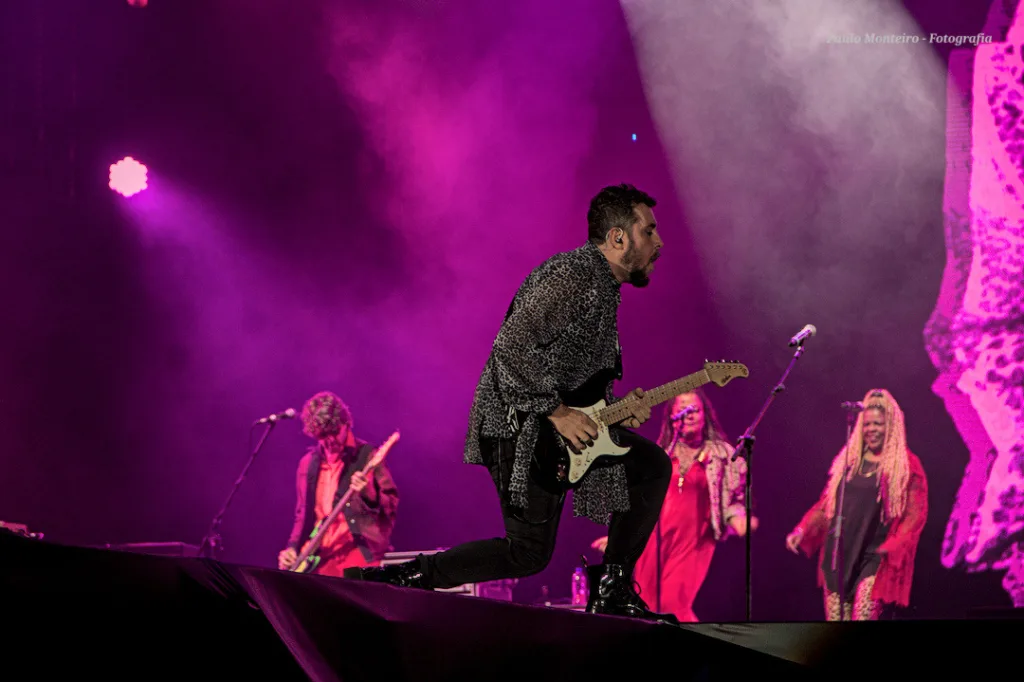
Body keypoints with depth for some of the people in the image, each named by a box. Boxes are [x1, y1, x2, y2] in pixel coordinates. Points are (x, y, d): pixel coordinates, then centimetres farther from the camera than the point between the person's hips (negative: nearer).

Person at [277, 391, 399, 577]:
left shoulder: (368, 455, 0)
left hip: (360, 553, -5)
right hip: (320, 557, 5)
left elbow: (392, 505, -2)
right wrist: (292, 547, 8)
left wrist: (369, 494, -21)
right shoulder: (309, 463, 16)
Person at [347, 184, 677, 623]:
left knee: (653, 465, 7)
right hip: (518, 425, -10)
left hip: (559, 422, 10)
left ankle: (613, 589, 7)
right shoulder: (573, 275, -16)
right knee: (528, 553, -10)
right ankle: (399, 578, -8)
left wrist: (618, 409, 6)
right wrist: (557, 413, -23)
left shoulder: (604, 288, 18)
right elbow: (513, 345, -27)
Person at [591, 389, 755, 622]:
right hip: (654, 539, 4)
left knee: (672, 603, -20)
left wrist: (741, 522, -18)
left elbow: (732, 502, 3)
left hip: (692, 542, -4)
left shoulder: (723, 456, 6)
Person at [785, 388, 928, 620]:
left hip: (874, 556, -5)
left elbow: (916, 513, -5)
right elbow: (826, 503, 17)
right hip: (839, 554, 5)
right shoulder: (849, 459, 14)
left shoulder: (906, 465, 0)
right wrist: (802, 530, 3)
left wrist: (893, 545, -19)